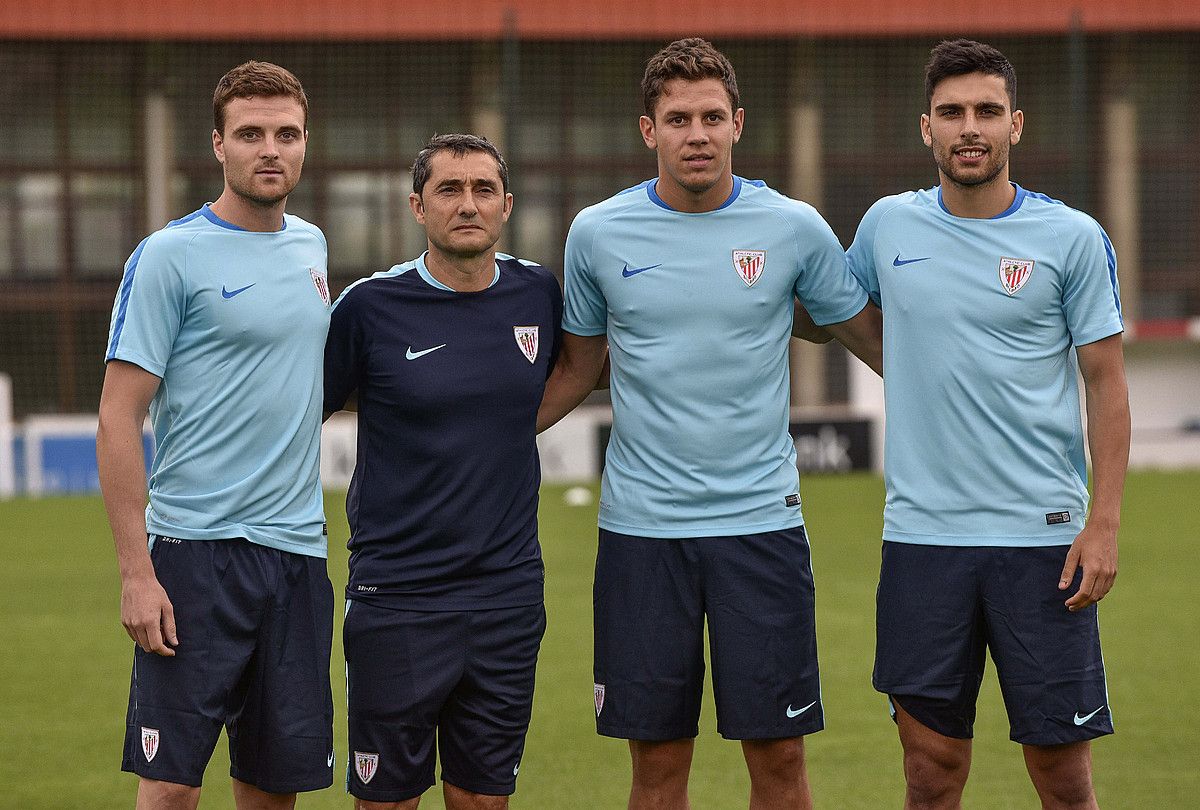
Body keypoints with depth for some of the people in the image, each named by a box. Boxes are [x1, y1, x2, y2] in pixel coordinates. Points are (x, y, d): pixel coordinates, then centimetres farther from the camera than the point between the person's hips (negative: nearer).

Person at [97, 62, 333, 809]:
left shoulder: (310, 245, 13)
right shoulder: (170, 257, -7)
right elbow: (119, 419, -9)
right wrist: (136, 571, -16)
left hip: (298, 551, 6)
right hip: (196, 550, -6)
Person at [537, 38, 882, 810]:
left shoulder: (794, 229, 0)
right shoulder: (598, 234, 3)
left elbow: (874, 340, 12)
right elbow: (576, 367, 16)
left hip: (762, 520, -1)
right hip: (640, 525, 1)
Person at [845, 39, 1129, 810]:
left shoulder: (1073, 239, -1)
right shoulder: (888, 226, 7)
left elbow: (1107, 383, 1)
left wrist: (1105, 523, -6)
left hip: (1043, 536, -2)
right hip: (921, 535, 2)